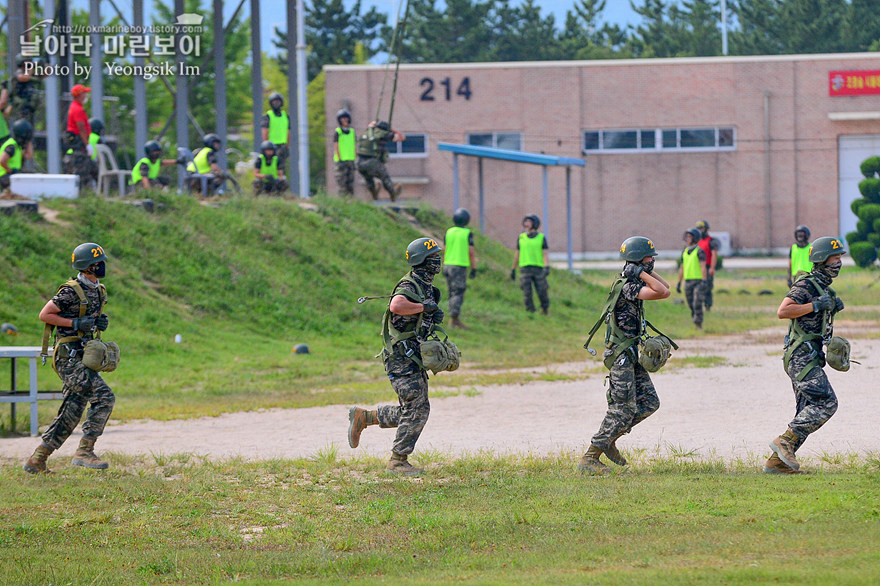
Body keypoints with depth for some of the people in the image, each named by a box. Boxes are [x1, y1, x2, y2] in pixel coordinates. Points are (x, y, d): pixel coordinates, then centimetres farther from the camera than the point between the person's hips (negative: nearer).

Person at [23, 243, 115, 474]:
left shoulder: (98, 291, 13)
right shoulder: (71, 292, -14)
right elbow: (44, 315, -12)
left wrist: (100, 323, 5)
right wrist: (76, 323, -18)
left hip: (83, 357, 9)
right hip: (69, 357, -9)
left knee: (70, 414, 8)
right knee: (103, 397, -19)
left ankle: (37, 461, 14)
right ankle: (84, 451, -16)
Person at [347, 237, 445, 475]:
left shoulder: (426, 286, 14)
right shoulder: (409, 287, -18)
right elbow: (396, 306, -40)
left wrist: (434, 315, 4)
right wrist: (424, 307, -27)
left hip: (415, 357, 10)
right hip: (402, 358, -10)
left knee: (413, 411, 13)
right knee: (417, 409, -8)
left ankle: (362, 417, 24)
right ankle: (398, 461, 2)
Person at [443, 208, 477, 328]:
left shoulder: (449, 232, 6)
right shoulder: (467, 233, -7)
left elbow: (444, 251, 8)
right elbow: (471, 252, -9)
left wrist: (444, 267, 15)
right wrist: (474, 269, -3)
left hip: (448, 265, 5)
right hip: (460, 266, -5)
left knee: (452, 292, 12)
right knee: (458, 294, -6)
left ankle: (453, 319, 12)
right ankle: (454, 318, -15)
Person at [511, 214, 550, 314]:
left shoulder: (541, 237, 3)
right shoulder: (521, 238, 9)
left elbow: (546, 254, -5)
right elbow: (517, 254, 17)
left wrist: (547, 267, -21)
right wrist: (513, 269, 18)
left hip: (538, 268, -1)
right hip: (525, 268, 1)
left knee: (542, 291, -1)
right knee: (527, 292, -11)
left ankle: (544, 309, 26)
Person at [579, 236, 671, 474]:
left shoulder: (635, 282, 12)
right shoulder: (626, 286, -18)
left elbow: (665, 290, 16)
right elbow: (661, 292, -27)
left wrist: (647, 271, 6)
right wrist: (642, 274, -18)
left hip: (632, 355, 10)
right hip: (621, 354, -10)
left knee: (649, 403, 9)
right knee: (623, 409, -10)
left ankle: (608, 440, 17)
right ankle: (589, 459, -8)